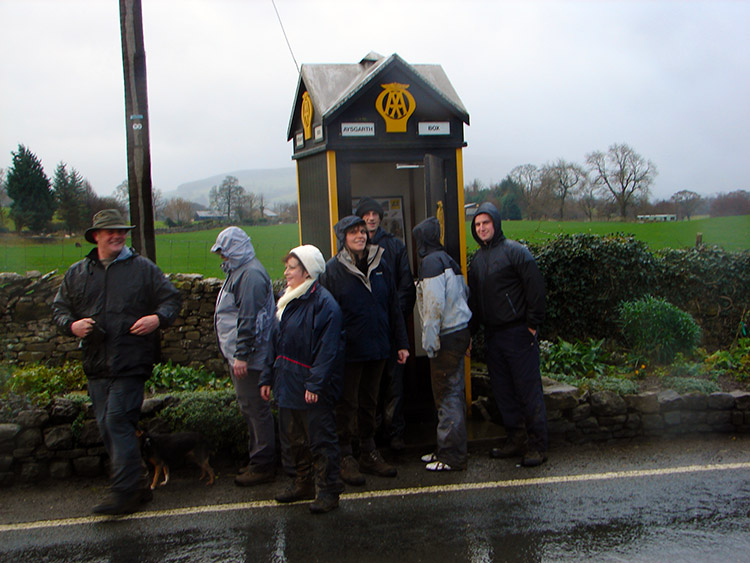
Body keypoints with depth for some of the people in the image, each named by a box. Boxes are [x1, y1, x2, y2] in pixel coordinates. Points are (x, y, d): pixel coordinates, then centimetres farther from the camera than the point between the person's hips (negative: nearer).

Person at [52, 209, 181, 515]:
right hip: (95, 364, 5)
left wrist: (158, 318, -13)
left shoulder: (143, 268, 4)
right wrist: (71, 324, -4)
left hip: (130, 363, -5)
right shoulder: (76, 273, 13)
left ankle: (125, 493, -8)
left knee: (118, 423, -13)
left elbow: (172, 299, 7)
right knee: (107, 428, 8)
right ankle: (137, 486, 20)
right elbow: (59, 307, 18)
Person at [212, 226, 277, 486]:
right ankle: (258, 460, 28)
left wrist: (241, 355, -24)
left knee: (255, 408, -3)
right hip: (238, 354, 11)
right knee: (250, 408, 17)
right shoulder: (240, 271, 16)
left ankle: (263, 466, 5)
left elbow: (248, 319, -23)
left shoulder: (251, 274, -18)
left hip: (248, 357, -11)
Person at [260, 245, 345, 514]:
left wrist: (316, 384, -23)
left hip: (313, 390, -9)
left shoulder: (322, 302, -15)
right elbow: (276, 342, 18)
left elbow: (328, 348, -19)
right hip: (288, 385, 9)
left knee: (320, 440, 0)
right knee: (294, 438, 17)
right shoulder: (286, 300, 13)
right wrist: (268, 378, 16)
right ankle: (304, 484, 32)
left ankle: (328, 490, 11)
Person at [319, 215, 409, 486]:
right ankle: (346, 457, 16)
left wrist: (402, 343, 10)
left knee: (370, 402, 15)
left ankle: (369, 453, 27)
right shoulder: (332, 270, -6)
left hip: (377, 349, 5)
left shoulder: (379, 265, 8)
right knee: (347, 405, 4)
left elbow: (393, 307, 12)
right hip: (349, 351, -4)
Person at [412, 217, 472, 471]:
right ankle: (447, 449, 25)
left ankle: (452, 456, 2)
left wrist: (430, 341, -16)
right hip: (459, 332, 10)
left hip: (447, 337, -10)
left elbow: (434, 304, -20)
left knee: (447, 396, -4)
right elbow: (465, 294, 20)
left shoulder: (431, 262, -14)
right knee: (453, 393, 15)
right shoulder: (447, 259, 16)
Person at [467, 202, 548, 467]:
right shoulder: (477, 259, 15)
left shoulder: (515, 251, -7)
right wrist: (471, 330, 15)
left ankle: (537, 444, 4)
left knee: (528, 389, -3)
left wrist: (532, 324, -12)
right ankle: (516, 438, 22)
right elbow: (474, 298, 20)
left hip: (518, 333, -7)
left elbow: (535, 288, -10)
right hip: (492, 334, 7)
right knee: (502, 391, 11)